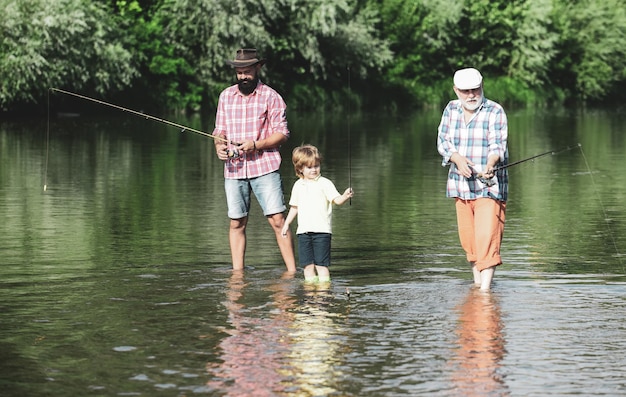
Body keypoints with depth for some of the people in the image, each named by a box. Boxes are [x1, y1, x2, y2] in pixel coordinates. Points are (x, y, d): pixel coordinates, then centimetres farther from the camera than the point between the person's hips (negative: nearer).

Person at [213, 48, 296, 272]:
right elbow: (220, 129, 19)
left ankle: (292, 271, -8)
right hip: (234, 169, 4)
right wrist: (219, 146, -3)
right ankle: (237, 272, 12)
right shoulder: (226, 96, 14)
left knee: (277, 220, -10)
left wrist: (256, 145, -16)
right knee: (236, 223, 5)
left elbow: (282, 134, -2)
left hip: (264, 167, -4)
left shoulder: (270, 97, 1)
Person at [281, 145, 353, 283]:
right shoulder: (298, 185, 12)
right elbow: (294, 207, 24)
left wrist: (345, 196, -34)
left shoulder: (324, 183, -3)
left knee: (321, 264, -6)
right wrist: (287, 224, 25)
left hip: (321, 230, -5)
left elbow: (337, 200, -13)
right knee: (307, 264, 5)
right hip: (303, 231, 5)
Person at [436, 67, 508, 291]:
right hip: (461, 185, 5)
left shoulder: (495, 111, -6)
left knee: (487, 239, -14)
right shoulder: (451, 110, 8)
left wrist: (490, 164, -38)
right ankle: (477, 281, 25)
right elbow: (442, 140, 2)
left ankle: (485, 289, -17)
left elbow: (498, 144, -17)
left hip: (489, 186, -5)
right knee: (467, 239, 10)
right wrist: (457, 158, -19)